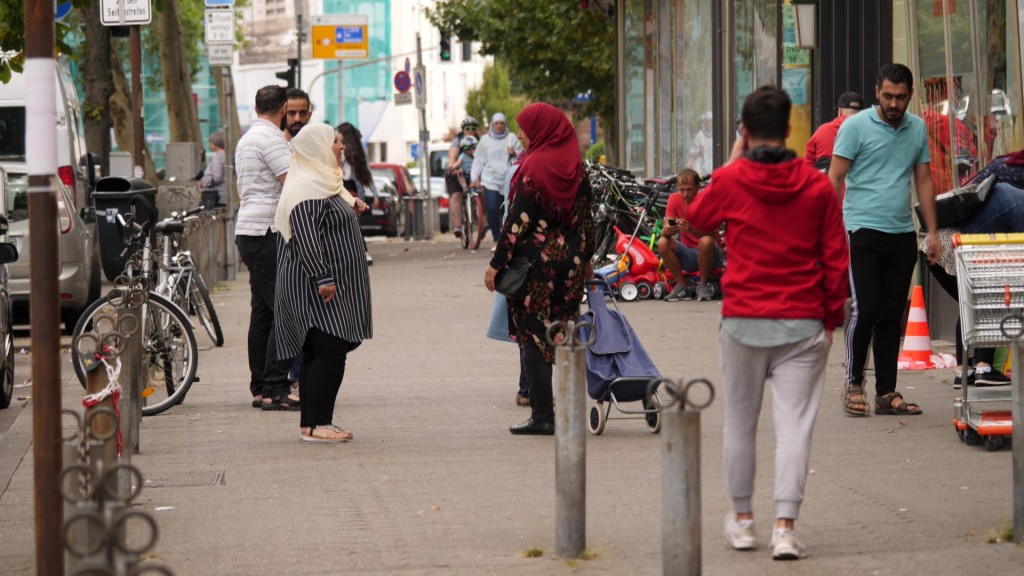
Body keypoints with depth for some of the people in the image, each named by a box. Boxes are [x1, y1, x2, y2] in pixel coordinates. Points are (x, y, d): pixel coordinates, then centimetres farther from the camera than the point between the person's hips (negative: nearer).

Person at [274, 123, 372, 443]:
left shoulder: (323, 182, 19)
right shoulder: (307, 188, -16)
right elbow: (306, 237, -24)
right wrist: (323, 278, -26)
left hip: (328, 285, 11)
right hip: (318, 288, -11)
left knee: (316, 354, 10)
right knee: (330, 350, -13)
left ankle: (312, 424, 11)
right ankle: (315, 425, -13)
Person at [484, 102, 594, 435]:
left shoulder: (534, 167, -13)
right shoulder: (576, 167, 6)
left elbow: (518, 221, -15)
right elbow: (584, 217, 12)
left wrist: (497, 264, -11)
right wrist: (585, 258, 23)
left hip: (536, 261, -6)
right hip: (570, 260, 6)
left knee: (534, 337, 0)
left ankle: (543, 415, -2)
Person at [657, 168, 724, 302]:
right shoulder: (675, 199, -3)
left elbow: (711, 233, -25)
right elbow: (665, 231, -10)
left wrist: (691, 229, -44)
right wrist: (667, 230, -35)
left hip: (708, 256, -3)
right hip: (688, 256, 3)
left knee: (706, 241, -35)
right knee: (662, 243, -22)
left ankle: (703, 286, -15)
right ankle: (681, 287, -11)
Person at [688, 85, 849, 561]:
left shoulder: (730, 181, -6)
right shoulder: (817, 186, -4)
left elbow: (697, 217, 15)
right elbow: (836, 258, 1)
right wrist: (832, 316, 12)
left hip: (743, 321, 0)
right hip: (803, 325, 0)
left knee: (740, 422, 14)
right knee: (794, 424, -1)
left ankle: (742, 520, 23)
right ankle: (785, 526, -9)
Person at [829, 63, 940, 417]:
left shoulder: (917, 129, 11)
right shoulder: (855, 127, -4)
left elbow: (924, 181, 16)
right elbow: (834, 179, -5)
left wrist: (932, 232, 11)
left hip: (902, 234, 5)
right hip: (863, 229, -5)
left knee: (892, 316, 7)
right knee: (865, 309, -10)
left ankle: (886, 393, 12)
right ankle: (853, 386, 4)